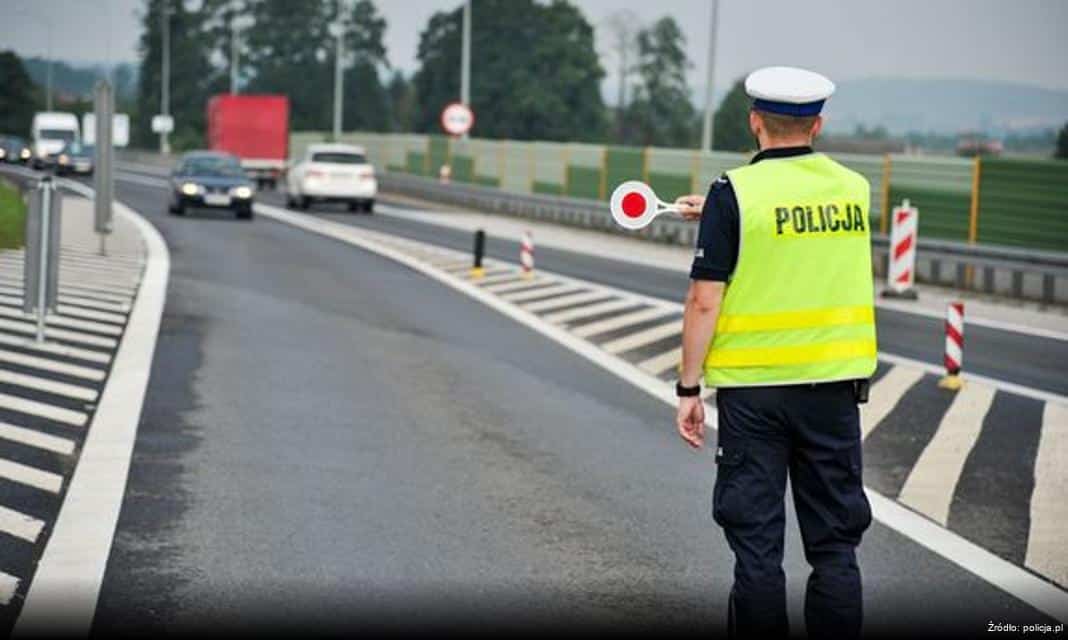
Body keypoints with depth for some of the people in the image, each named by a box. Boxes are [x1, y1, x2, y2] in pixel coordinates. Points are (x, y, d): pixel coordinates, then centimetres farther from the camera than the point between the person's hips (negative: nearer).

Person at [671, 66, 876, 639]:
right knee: (835, 544, 10)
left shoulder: (734, 193, -9)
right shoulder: (853, 188, 4)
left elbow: (705, 300, -12)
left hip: (752, 388, -3)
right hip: (833, 383, 3)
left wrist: (689, 387, -4)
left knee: (756, 544, 6)